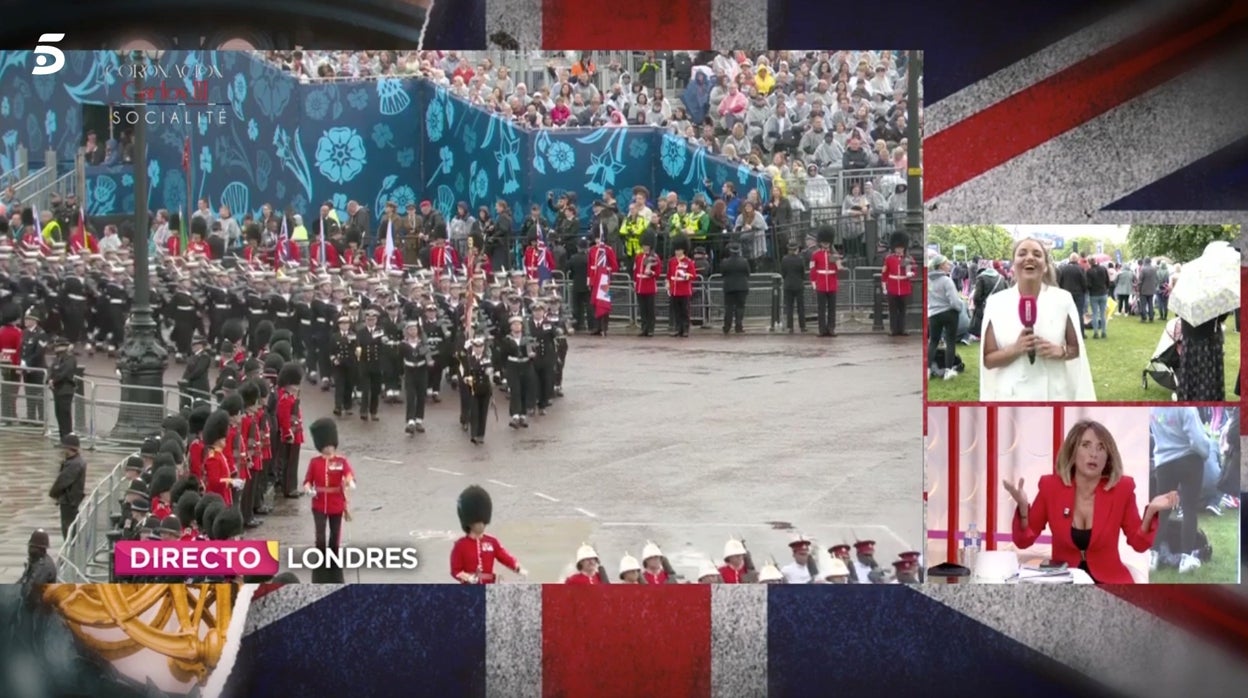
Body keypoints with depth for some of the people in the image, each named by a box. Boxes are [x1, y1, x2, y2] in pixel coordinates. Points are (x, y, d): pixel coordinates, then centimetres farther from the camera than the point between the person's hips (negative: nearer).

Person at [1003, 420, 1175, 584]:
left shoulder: (1121, 488, -5)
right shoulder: (1051, 486, -5)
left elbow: (1139, 544, 1)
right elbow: (1023, 541, 0)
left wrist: (1150, 512, -17)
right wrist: (1023, 507, -19)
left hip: (1108, 583, 0)